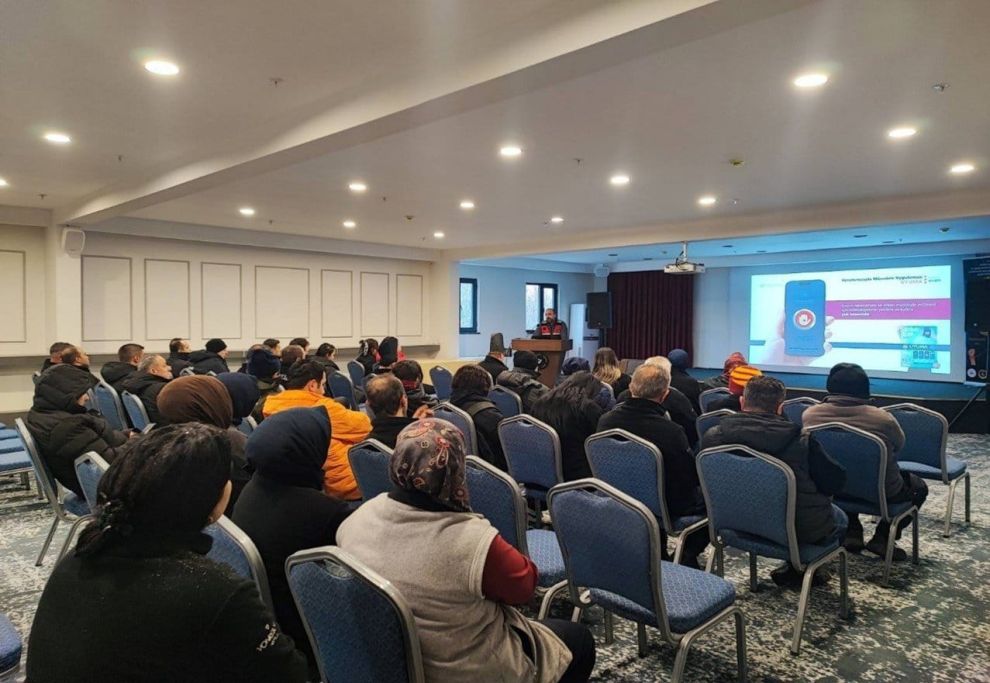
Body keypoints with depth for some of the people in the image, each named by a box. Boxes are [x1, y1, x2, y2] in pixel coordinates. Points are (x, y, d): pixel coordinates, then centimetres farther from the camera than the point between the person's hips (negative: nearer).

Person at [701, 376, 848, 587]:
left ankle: (794, 568, 29)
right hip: (799, 530, -4)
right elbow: (835, 482, -12)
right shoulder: (801, 441, -20)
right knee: (839, 519, 30)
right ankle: (796, 571, 29)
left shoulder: (712, 436, -12)